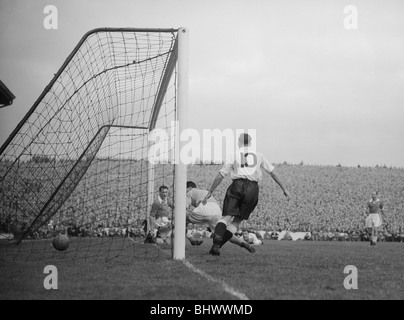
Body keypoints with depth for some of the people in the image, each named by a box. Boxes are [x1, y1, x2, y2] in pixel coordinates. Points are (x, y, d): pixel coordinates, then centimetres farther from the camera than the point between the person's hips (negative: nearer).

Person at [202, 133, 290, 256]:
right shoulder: (259, 155, 20)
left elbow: (220, 176, 8)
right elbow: (273, 173, 22)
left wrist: (210, 192, 11)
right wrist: (284, 188, 28)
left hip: (237, 186, -1)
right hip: (252, 189, 1)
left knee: (226, 217, -8)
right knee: (237, 220, 9)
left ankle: (216, 240, -35)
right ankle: (218, 245, -3)